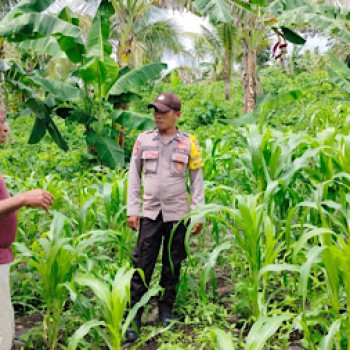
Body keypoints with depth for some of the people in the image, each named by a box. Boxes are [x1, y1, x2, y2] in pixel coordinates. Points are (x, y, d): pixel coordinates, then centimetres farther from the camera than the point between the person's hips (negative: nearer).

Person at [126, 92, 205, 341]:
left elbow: (197, 180, 3)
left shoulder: (189, 143, 0)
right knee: (142, 264, -1)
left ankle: (166, 309, 26)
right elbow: (134, 176, 5)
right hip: (150, 213, 0)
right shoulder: (144, 140, 3)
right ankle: (135, 316, 6)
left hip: (177, 214, 0)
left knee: (172, 264, 10)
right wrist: (132, 210, 0)